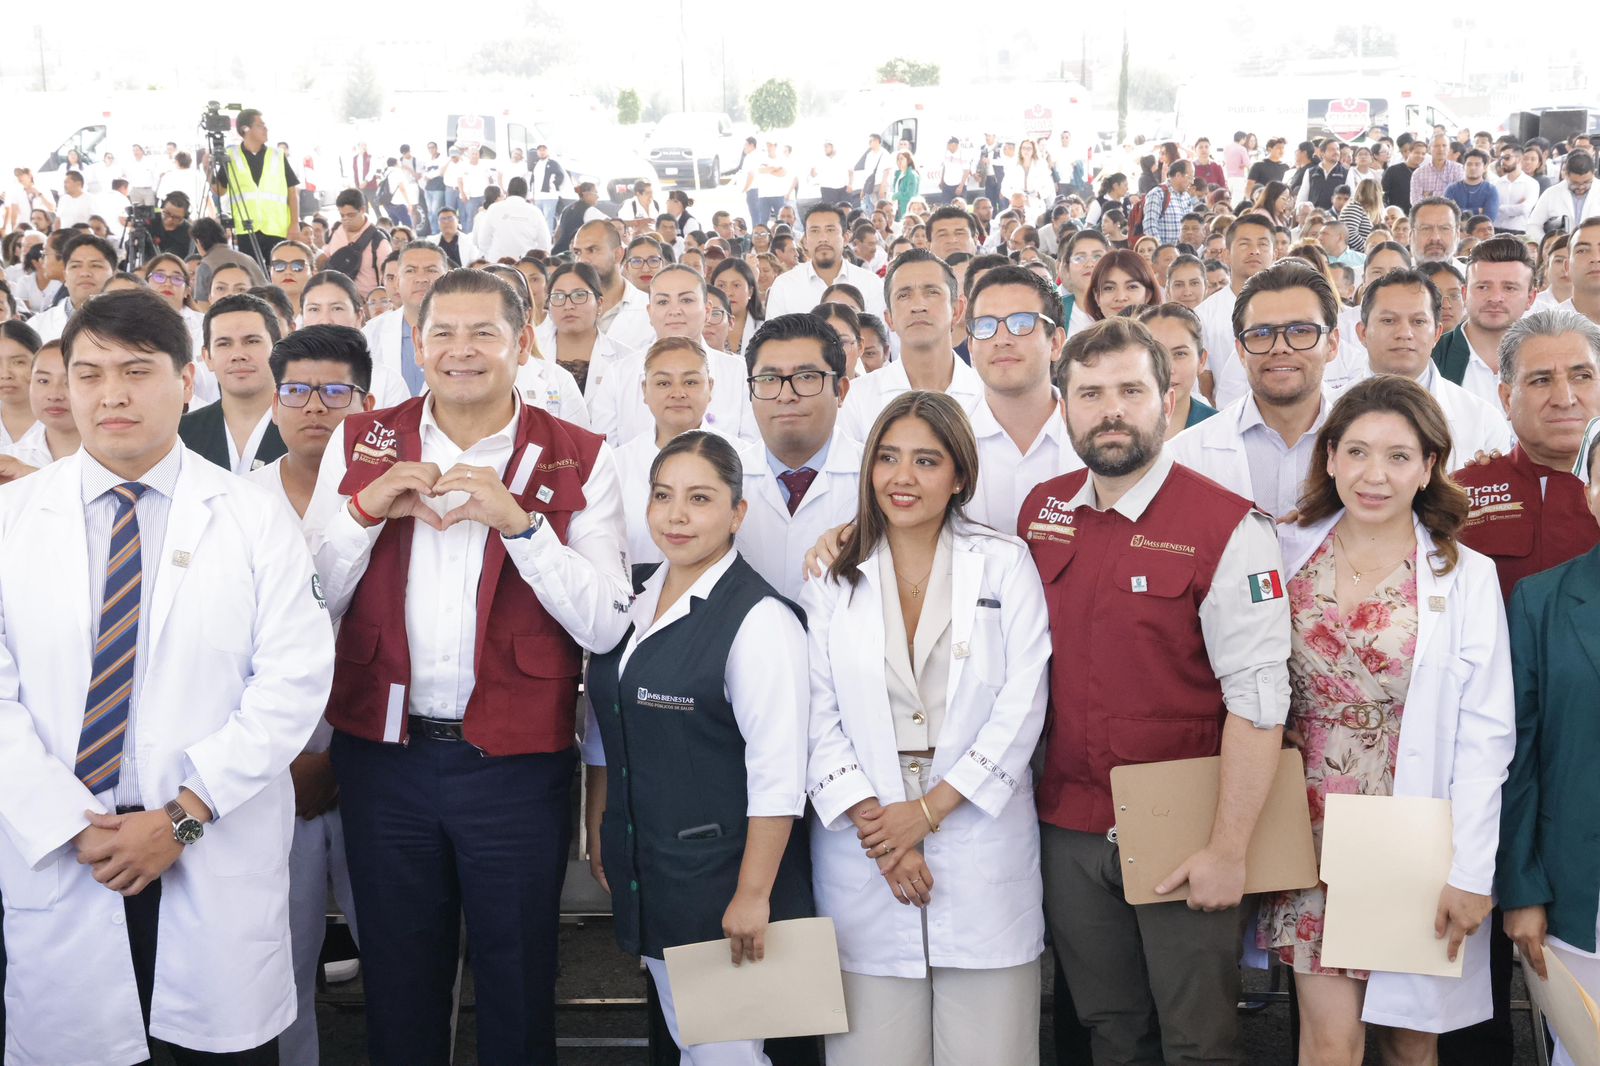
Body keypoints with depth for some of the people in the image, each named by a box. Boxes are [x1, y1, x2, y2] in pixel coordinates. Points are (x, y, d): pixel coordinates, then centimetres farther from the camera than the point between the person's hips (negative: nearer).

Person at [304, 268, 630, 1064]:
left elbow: (605, 626, -10)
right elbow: (310, 606, 1)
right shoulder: (362, 444, 5)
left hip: (517, 762, -2)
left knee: (518, 988, 11)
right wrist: (364, 509, -13)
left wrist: (520, 523, -20)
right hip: (382, 753, 2)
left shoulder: (577, 460, -2)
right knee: (397, 983, 16)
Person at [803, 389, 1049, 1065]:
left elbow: (1021, 706, -3)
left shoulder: (1004, 565, 5)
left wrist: (928, 810, -10)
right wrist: (873, 827, -10)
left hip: (981, 849, -1)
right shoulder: (833, 578, 8)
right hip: (862, 850, 1)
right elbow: (818, 718, 2)